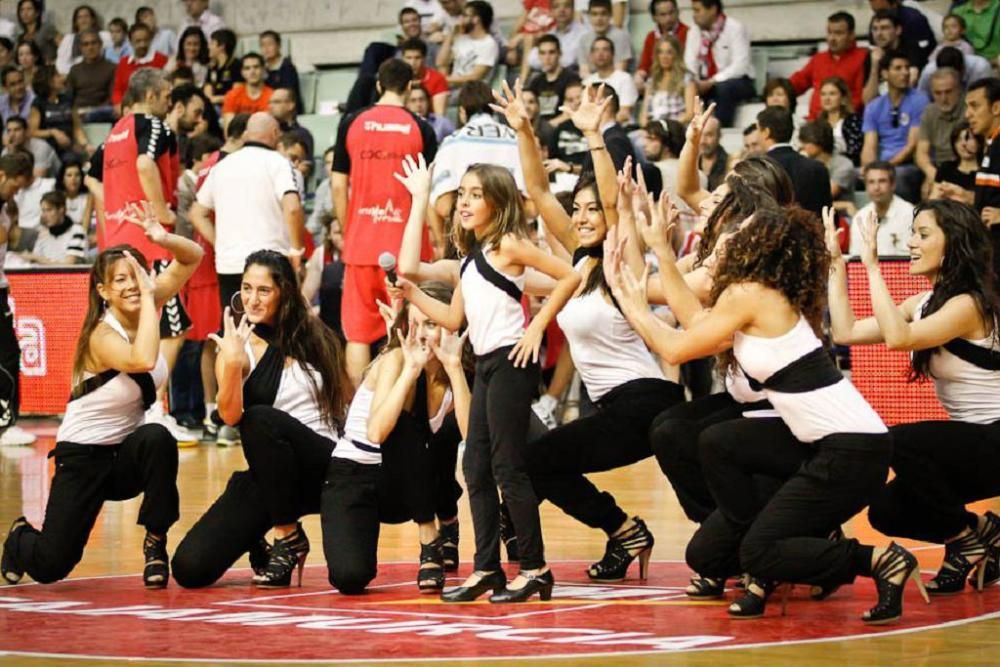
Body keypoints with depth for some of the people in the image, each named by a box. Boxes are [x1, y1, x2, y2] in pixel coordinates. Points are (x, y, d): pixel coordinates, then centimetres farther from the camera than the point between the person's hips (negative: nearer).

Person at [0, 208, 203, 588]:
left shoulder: (145, 309, -6)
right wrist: (148, 297, -36)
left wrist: (163, 239, -26)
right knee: (50, 567, -8)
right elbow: (144, 360, -45)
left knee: (157, 439, -34)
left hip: (127, 451, 4)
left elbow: (193, 257, -5)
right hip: (83, 456, -4)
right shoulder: (102, 335, -23)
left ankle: (155, 544, -16)